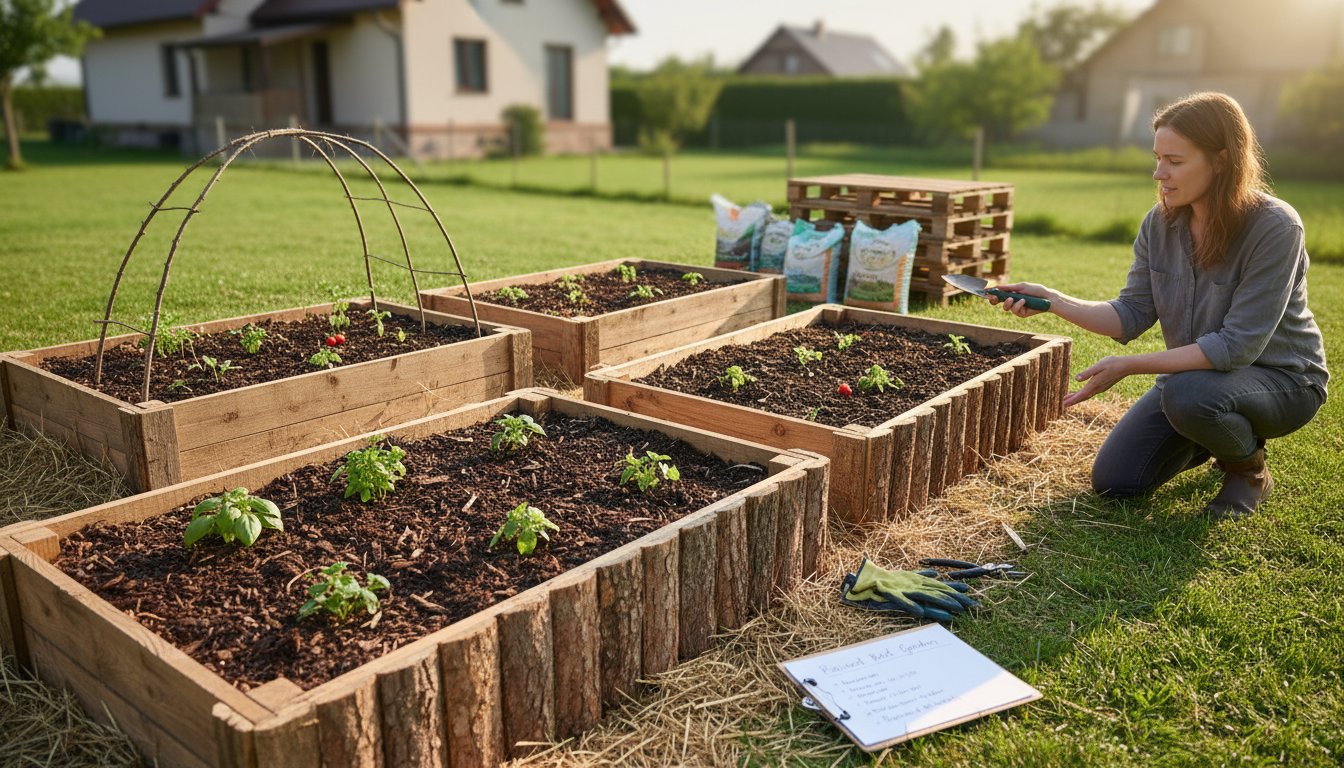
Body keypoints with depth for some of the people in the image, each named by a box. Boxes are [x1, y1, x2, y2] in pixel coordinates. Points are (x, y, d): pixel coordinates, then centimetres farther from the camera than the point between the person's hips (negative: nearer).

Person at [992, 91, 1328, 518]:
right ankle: (1218, 436, 25)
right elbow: (1132, 314, -7)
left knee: (1187, 394, -38)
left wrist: (1128, 365, -33)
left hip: (1281, 378, -5)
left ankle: (1249, 468, -4)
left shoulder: (1274, 227, -26)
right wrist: (1053, 301, -22)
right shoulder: (1161, 222, -8)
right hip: (1196, 373, 6)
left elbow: (1237, 345, -29)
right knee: (1112, 480, -2)